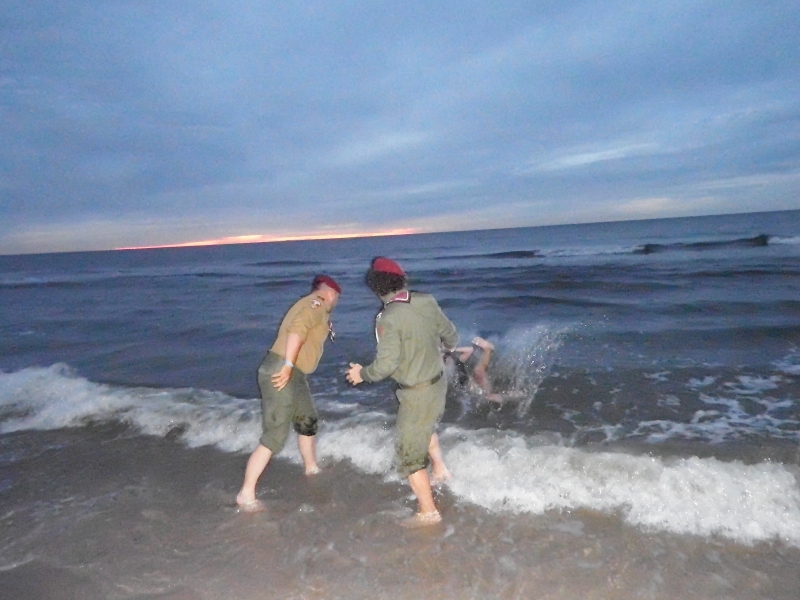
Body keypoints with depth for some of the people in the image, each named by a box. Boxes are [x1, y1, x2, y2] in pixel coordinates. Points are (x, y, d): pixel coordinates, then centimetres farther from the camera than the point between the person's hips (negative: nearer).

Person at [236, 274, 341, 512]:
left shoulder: (307, 306, 21)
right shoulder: (316, 304, -8)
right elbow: (297, 329, -25)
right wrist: (288, 365, -30)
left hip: (294, 375, 11)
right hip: (282, 373, -11)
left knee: (308, 420, 24)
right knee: (273, 439, -7)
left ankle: (312, 470, 43)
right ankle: (246, 495, 2)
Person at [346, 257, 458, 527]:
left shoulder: (388, 318, -24)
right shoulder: (427, 301, -5)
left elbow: (386, 364, -25)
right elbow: (451, 336, 6)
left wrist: (362, 374, -6)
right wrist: (442, 347, 29)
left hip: (416, 393, -7)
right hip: (439, 382, 7)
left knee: (409, 454, 10)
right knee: (426, 424, 37)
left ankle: (428, 512, 20)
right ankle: (439, 467, 38)